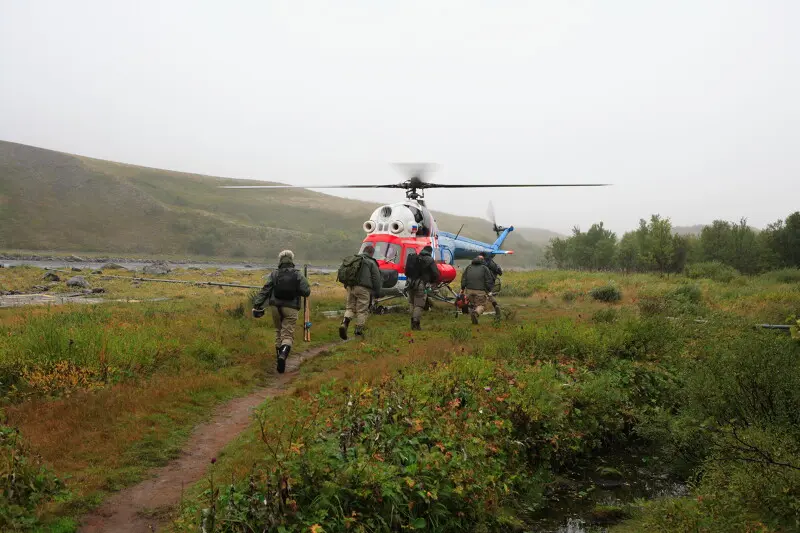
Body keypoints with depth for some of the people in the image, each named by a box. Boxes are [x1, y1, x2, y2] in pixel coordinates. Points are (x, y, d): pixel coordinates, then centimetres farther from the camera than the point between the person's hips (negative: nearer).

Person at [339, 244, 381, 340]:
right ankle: (358, 331, 8)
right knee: (362, 310, 4)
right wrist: (377, 293, 5)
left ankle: (344, 323, -10)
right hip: (363, 289, -5)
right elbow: (376, 279, -3)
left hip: (350, 288, 5)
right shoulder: (371, 263, -1)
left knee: (350, 307, 13)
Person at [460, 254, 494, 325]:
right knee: (481, 305, 4)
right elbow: (489, 280, 0)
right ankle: (476, 313, -26)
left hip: (469, 290, 4)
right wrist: (489, 290, 7)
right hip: (480, 291, -4)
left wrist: (462, 288, 15)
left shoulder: (468, 267, 16)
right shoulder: (485, 268, 5)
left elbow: (463, 278, 11)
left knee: (472, 304, 20)